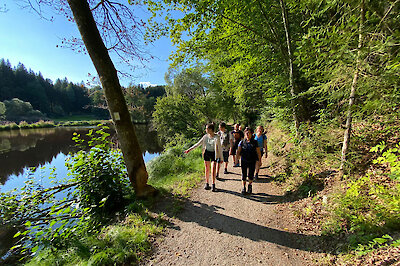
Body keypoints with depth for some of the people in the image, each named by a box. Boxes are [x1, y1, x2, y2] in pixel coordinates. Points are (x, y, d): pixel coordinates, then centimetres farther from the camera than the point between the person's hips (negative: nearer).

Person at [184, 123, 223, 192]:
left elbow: (220, 148, -8)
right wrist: (189, 149, 3)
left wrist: (221, 158, -6)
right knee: (207, 169, 9)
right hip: (207, 153, 4)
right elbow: (198, 144, 5)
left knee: (213, 170, -4)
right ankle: (207, 184, 22)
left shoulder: (216, 137, -14)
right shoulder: (205, 136, -1)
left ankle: (213, 185, 12)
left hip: (213, 154, -4)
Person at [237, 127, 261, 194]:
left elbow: (258, 152, 4)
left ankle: (250, 186, 29)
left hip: (252, 162, -1)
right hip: (244, 161, 1)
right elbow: (238, 152, 0)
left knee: (250, 175, 0)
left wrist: (260, 161, 5)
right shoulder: (242, 142, -1)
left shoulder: (255, 142, -1)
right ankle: (243, 187, 27)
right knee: (244, 175, 8)